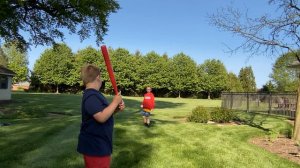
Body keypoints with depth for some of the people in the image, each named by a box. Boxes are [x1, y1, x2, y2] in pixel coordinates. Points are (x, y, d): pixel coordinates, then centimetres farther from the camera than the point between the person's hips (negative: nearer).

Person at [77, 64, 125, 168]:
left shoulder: (94, 94, 10)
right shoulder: (91, 96, -24)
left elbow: (104, 112, 16)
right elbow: (101, 117, -34)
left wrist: (117, 108, -2)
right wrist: (115, 102, -22)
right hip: (95, 146, -11)